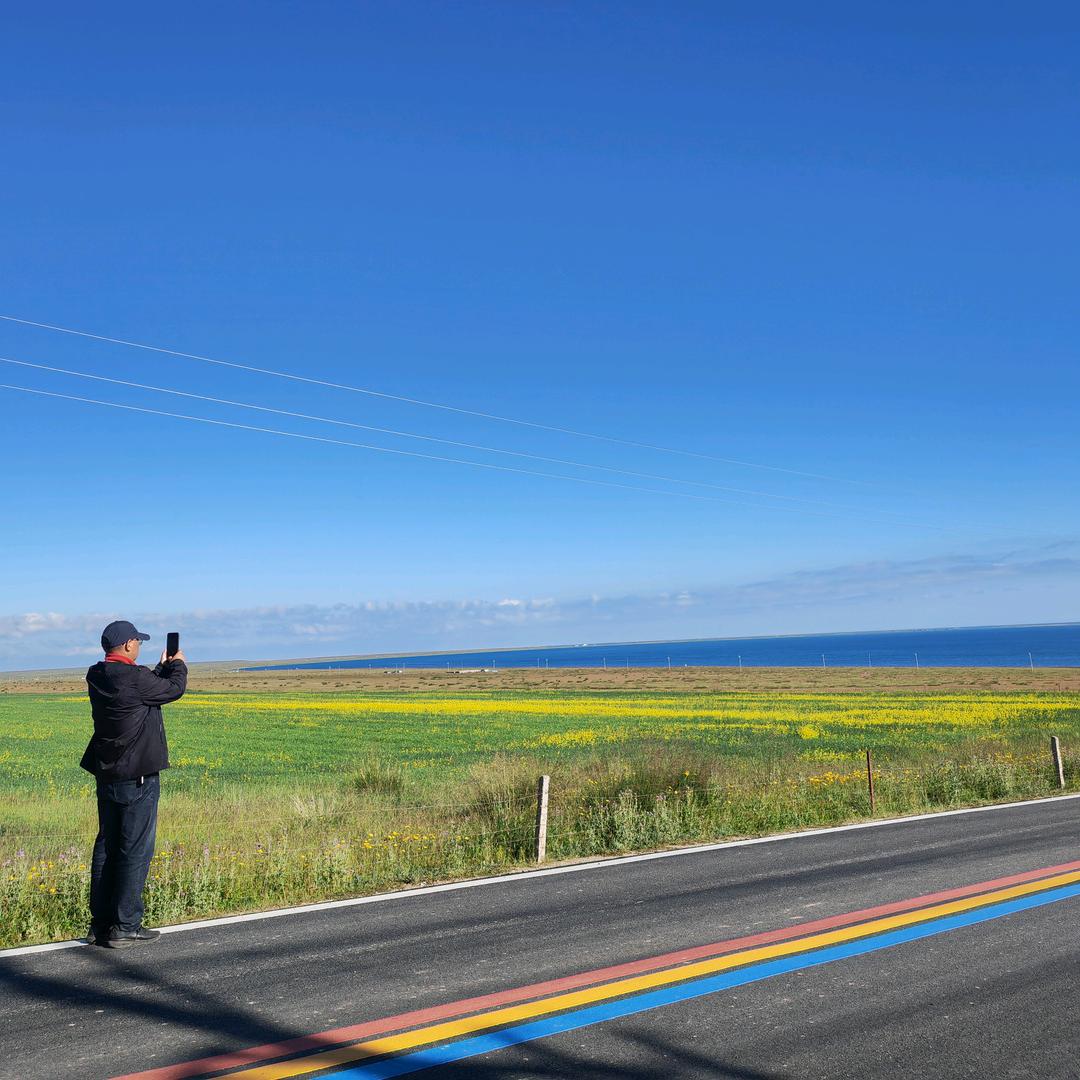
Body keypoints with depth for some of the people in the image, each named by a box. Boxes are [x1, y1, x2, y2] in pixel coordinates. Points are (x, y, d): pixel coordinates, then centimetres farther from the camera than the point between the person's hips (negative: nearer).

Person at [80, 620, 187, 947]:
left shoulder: (96, 677, 4)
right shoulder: (134, 677, -20)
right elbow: (174, 689, -4)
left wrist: (163, 667, 28)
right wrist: (178, 665, 15)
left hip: (106, 775, 8)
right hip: (137, 777, -8)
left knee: (106, 845, 14)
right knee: (135, 849, -1)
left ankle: (100, 923, 20)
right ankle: (124, 927, 3)